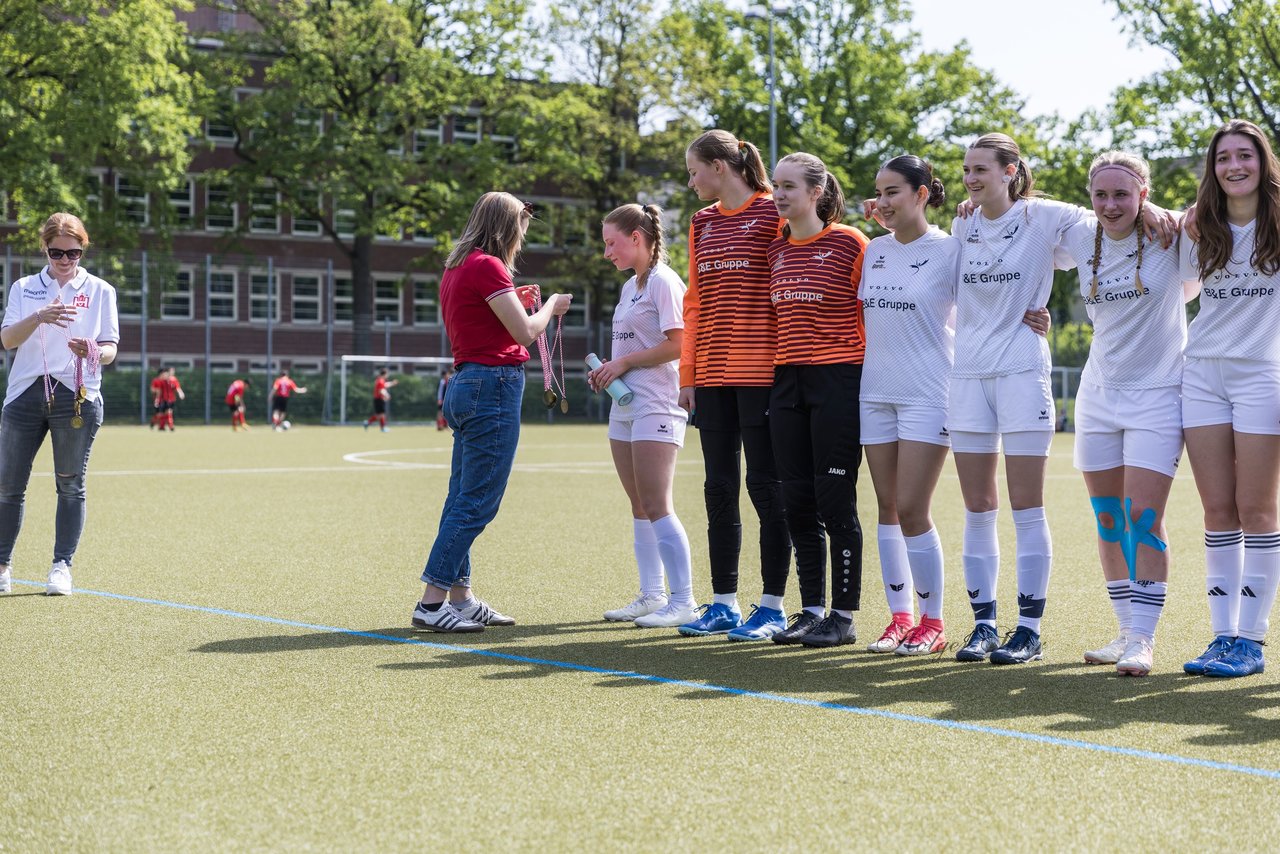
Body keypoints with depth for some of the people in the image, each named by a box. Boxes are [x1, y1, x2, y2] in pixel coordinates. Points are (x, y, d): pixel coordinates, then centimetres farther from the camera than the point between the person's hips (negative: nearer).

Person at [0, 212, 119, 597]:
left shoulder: (100, 291, 9)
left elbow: (110, 349, 4)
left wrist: (94, 352, -20)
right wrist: (39, 317, -20)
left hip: (77, 396, -1)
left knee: (70, 486, -1)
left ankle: (62, 566, 4)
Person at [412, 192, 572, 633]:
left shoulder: (457, 267, 16)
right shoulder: (487, 266, -13)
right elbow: (525, 333, -14)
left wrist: (513, 303, 24)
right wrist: (551, 305, 3)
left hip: (465, 384, 10)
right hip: (494, 385, -10)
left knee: (463, 498, 12)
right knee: (476, 503, -8)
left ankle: (461, 598, 18)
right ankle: (431, 603, -8)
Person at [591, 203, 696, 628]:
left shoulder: (663, 282, -10)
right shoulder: (629, 287, 18)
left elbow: (676, 345, -18)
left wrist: (622, 363, -13)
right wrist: (607, 371, 7)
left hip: (656, 407, -10)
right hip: (625, 406, 10)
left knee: (657, 507, -12)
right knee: (639, 507, 10)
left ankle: (683, 602, -9)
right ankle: (651, 596, 16)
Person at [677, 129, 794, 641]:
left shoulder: (773, 213, -4)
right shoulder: (702, 223, 15)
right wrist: (687, 375, 13)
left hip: (760, 370, -6)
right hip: (712, 375, 7)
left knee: (765, 485, -2)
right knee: (719, 488, 8)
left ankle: (772, 607, 5)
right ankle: (723, 604, 15)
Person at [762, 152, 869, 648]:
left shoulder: (850, 244, -6)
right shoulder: (775, 249, 12)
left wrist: (871, 378, -6)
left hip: (838, 380, -6)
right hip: (787, 381, 6)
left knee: (835, 501, -4)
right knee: (798, 501, 7)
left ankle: (843, 616, 3)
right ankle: (811, 610, 15)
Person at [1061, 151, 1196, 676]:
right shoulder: (1079, 239, 1)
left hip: (1157, 395, -4)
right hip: (1098, 396, 4)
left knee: (1143, 519, -9)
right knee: (1109, 520, 7)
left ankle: (1143, 639, -2)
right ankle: (1127, 632, 18)